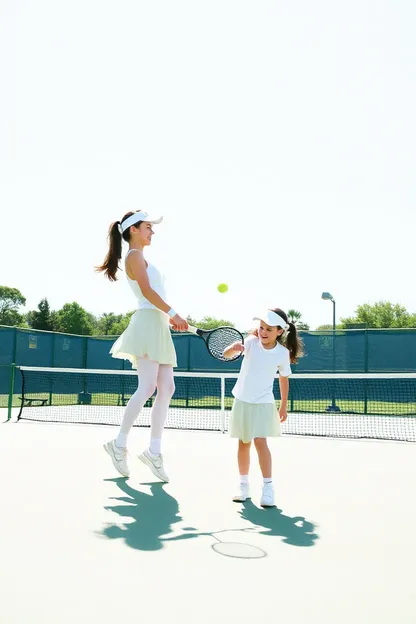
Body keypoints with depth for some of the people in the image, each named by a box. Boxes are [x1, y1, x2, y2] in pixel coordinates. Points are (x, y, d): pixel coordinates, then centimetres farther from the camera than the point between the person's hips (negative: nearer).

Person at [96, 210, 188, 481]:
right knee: (147, 387, -15)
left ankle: (154, 451, 5)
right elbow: (147, 291, -14)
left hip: (159, 326, 10)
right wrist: (173, 312, -19)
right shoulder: (134, 255, -1)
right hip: (147, 323, -10)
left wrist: (169, 318, 12)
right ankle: (120, 443, -4)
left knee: (167, 389, 2)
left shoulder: (141, 258, 26)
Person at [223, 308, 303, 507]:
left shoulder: (283, 353, -10)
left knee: (260, 442, -15)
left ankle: (268, 486, -6)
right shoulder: (251, 342, -11)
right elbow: (226, 354, -23)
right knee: (243, 444, 10)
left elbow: (284, 379, 4)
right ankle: (243, 485, 21)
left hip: (263, 403, -2)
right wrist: (234, 347, -47)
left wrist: (284, 406, 9)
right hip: (242, 401, 2)